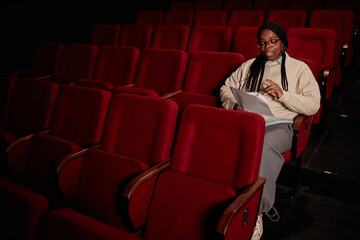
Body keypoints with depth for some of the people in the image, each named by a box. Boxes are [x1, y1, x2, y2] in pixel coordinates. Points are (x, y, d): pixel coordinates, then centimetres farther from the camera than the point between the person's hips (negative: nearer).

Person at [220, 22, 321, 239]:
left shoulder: (299, 68, 15)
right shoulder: (249, 66, 26)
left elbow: (313, 105, 6)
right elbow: (226, 88, 23)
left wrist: (282, 94, -8)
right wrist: (235, 105, 1)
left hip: (278, 124, -2)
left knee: (264, 147, -40)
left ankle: (257, 207, -25)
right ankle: (263, 205, -26)